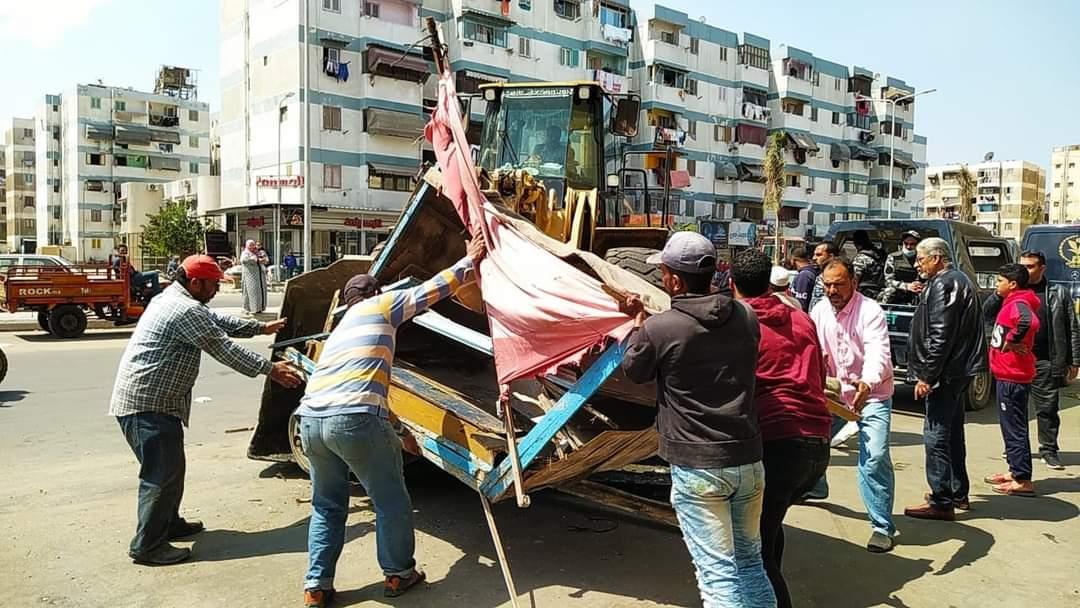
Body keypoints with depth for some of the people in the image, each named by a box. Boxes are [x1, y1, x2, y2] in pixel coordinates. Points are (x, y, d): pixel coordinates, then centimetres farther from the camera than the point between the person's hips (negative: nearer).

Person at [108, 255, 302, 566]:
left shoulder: (175, 298, 14)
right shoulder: (186, 310, -19)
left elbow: (218, 321, 23)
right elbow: (224, 348, -17)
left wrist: (261, 328, 27)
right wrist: (271, 369, -11)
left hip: (150, 399, 11)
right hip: (147, 403, -11)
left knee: (171, 466, 20)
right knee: (163, 472, -6)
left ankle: (168, 523, 33)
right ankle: (147, 546, 2)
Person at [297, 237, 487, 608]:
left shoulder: (340, 328, 33)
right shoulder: (381, 305, 13)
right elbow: (435, 288, 15)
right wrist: (470, 260, 30)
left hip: (310, 419, 7)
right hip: (355, 419, -7)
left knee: (327, 506, 25)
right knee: (391, 502, 14)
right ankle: (398, 574, 28)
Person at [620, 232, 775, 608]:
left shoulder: (657, 329, -16)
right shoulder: (746, 317, 0)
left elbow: (633, 373, 3)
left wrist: (638, 322, 19)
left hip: (696, 467, -5)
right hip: (748, 460, 6)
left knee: (717, 572, 2)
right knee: (750, 559, 22)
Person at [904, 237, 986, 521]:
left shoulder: (943, 285, -15)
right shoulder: (958, 280, 19)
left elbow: (940, 337, -22)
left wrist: (927, 376, -20)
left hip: (946, 372, -11)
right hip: (959, 370, 11)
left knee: (936, 436, -7)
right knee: (952, 432, 18)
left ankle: (941, 502, -3)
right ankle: (958, 493, 29)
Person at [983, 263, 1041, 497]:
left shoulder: (1018, 303, -16)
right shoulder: (1011, 302, 14)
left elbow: (1029, 322, -37)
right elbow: (987, 311, 30)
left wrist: (1010, 342, -27)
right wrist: (997, 294, 15)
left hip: (1012, 378, -10)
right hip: (1009, 375, 10)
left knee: (1014, 428, -5)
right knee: (1011, 425, 18)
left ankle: (1023, 481, 0)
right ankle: (1015, 471, 29)